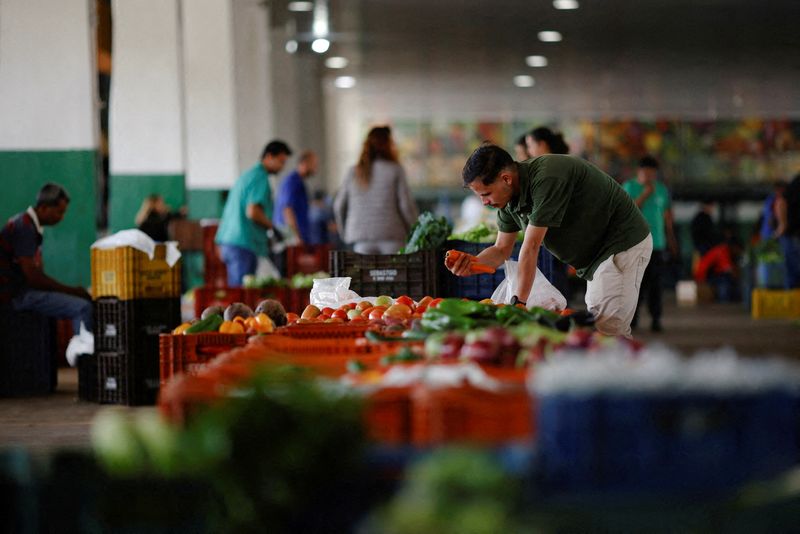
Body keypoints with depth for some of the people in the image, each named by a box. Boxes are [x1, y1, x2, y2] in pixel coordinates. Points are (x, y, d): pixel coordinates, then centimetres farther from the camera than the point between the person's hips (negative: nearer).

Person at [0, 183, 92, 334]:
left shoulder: (31, 225, 14)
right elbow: (33, 277, -21)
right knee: (83, 307, -21)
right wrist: (72, 290, -13)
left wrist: (73, 290, 4)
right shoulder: (24, 228, -17)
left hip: (24, 288, 10)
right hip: (17, 294, -10)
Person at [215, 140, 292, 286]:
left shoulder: (248, 174, 21)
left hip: (228, 242, 10)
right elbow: (252, 212, -20)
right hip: (244, 245, -10)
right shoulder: (260, 178, -10)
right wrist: (271, 226, -5)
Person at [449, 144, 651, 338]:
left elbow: (531, 248, -29)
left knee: (608, 334, -17)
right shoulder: (509, 198, -1)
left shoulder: (547, 179, -30)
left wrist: (518, 303, -26)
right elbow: (501, 250, 6)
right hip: (597, 255, 10)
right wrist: (470, 264, -16)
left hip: (623, 244, -10)